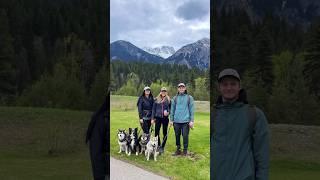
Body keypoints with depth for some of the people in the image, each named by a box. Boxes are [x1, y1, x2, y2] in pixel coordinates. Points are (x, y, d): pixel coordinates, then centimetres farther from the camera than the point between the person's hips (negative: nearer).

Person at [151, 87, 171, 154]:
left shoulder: (168, 100, 3)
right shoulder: (156, 99, 4)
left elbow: (171, 108, 8)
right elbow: (153, 109, 7)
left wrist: (168, 112, -13)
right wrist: (152, 118, 3)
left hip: (165, 118, 0)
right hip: (158, 118, 1)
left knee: (165, 133, 5)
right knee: (156, 132, 0)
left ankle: (162, 147, 16)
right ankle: (158, 145, 16)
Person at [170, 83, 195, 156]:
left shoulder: (189, 98, 3)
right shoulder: (175, 98, 8)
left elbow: (192, 110, 1)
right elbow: (172, 109, 10)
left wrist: (192, 120, -5)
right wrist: (171, 120, 6)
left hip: (185, 121, -2)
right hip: (176, 121, 2)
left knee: (185, 136, -1)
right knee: (177, 135, 9)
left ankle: (185, 150, 12)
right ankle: (178, 149, 22)